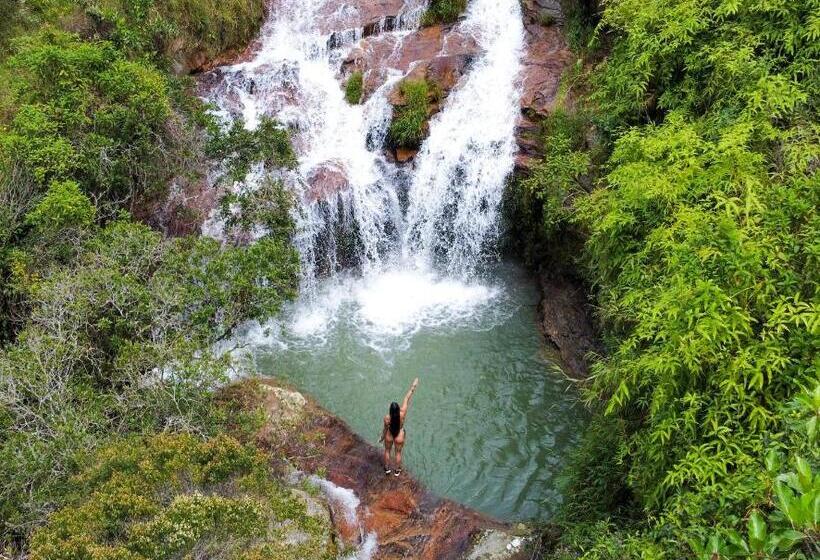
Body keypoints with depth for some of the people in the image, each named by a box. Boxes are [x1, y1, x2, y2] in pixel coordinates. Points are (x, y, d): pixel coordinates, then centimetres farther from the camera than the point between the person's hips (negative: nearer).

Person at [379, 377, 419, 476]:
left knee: (387, 451, 28)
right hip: (399, 436, 1)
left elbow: (385, 429, -16)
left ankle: (387, 468, 47)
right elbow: (406, 399, -28)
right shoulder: (402, 414, -34)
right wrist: (413, 387, -23)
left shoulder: (387, 418, -33)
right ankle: (397, 471, 44)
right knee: (398, 453, 24)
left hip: (389, 436, -1)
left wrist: (382, 437, 4)